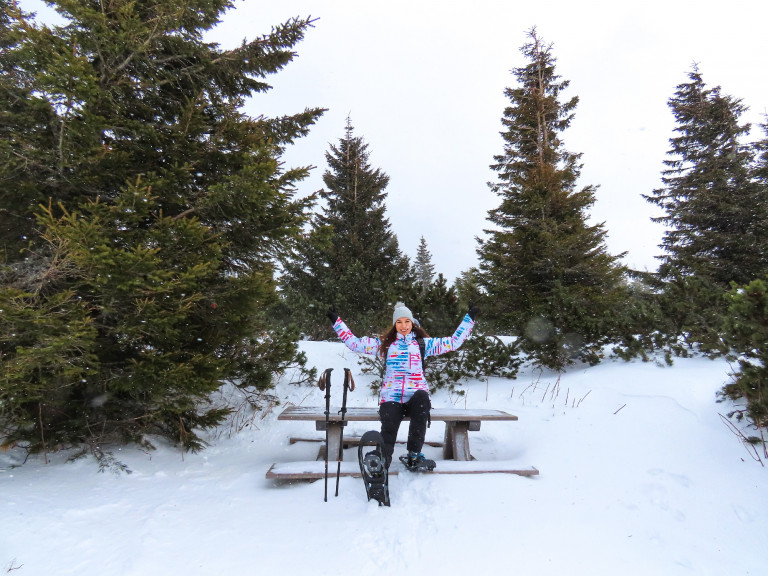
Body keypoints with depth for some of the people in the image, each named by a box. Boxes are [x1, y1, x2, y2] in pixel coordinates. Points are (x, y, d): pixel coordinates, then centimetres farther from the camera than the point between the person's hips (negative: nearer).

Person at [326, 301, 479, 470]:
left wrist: (469, 318, 14)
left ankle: (414, 455, -29)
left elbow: (453, 342, 16)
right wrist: (336, 321, 12)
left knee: (422, 397, -36)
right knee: (388, 430, -28)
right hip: (391, 396, 0)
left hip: (416, 394, 0)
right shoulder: (384, 344, 18)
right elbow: (355, 343, 15)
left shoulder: (423, 343, 18)